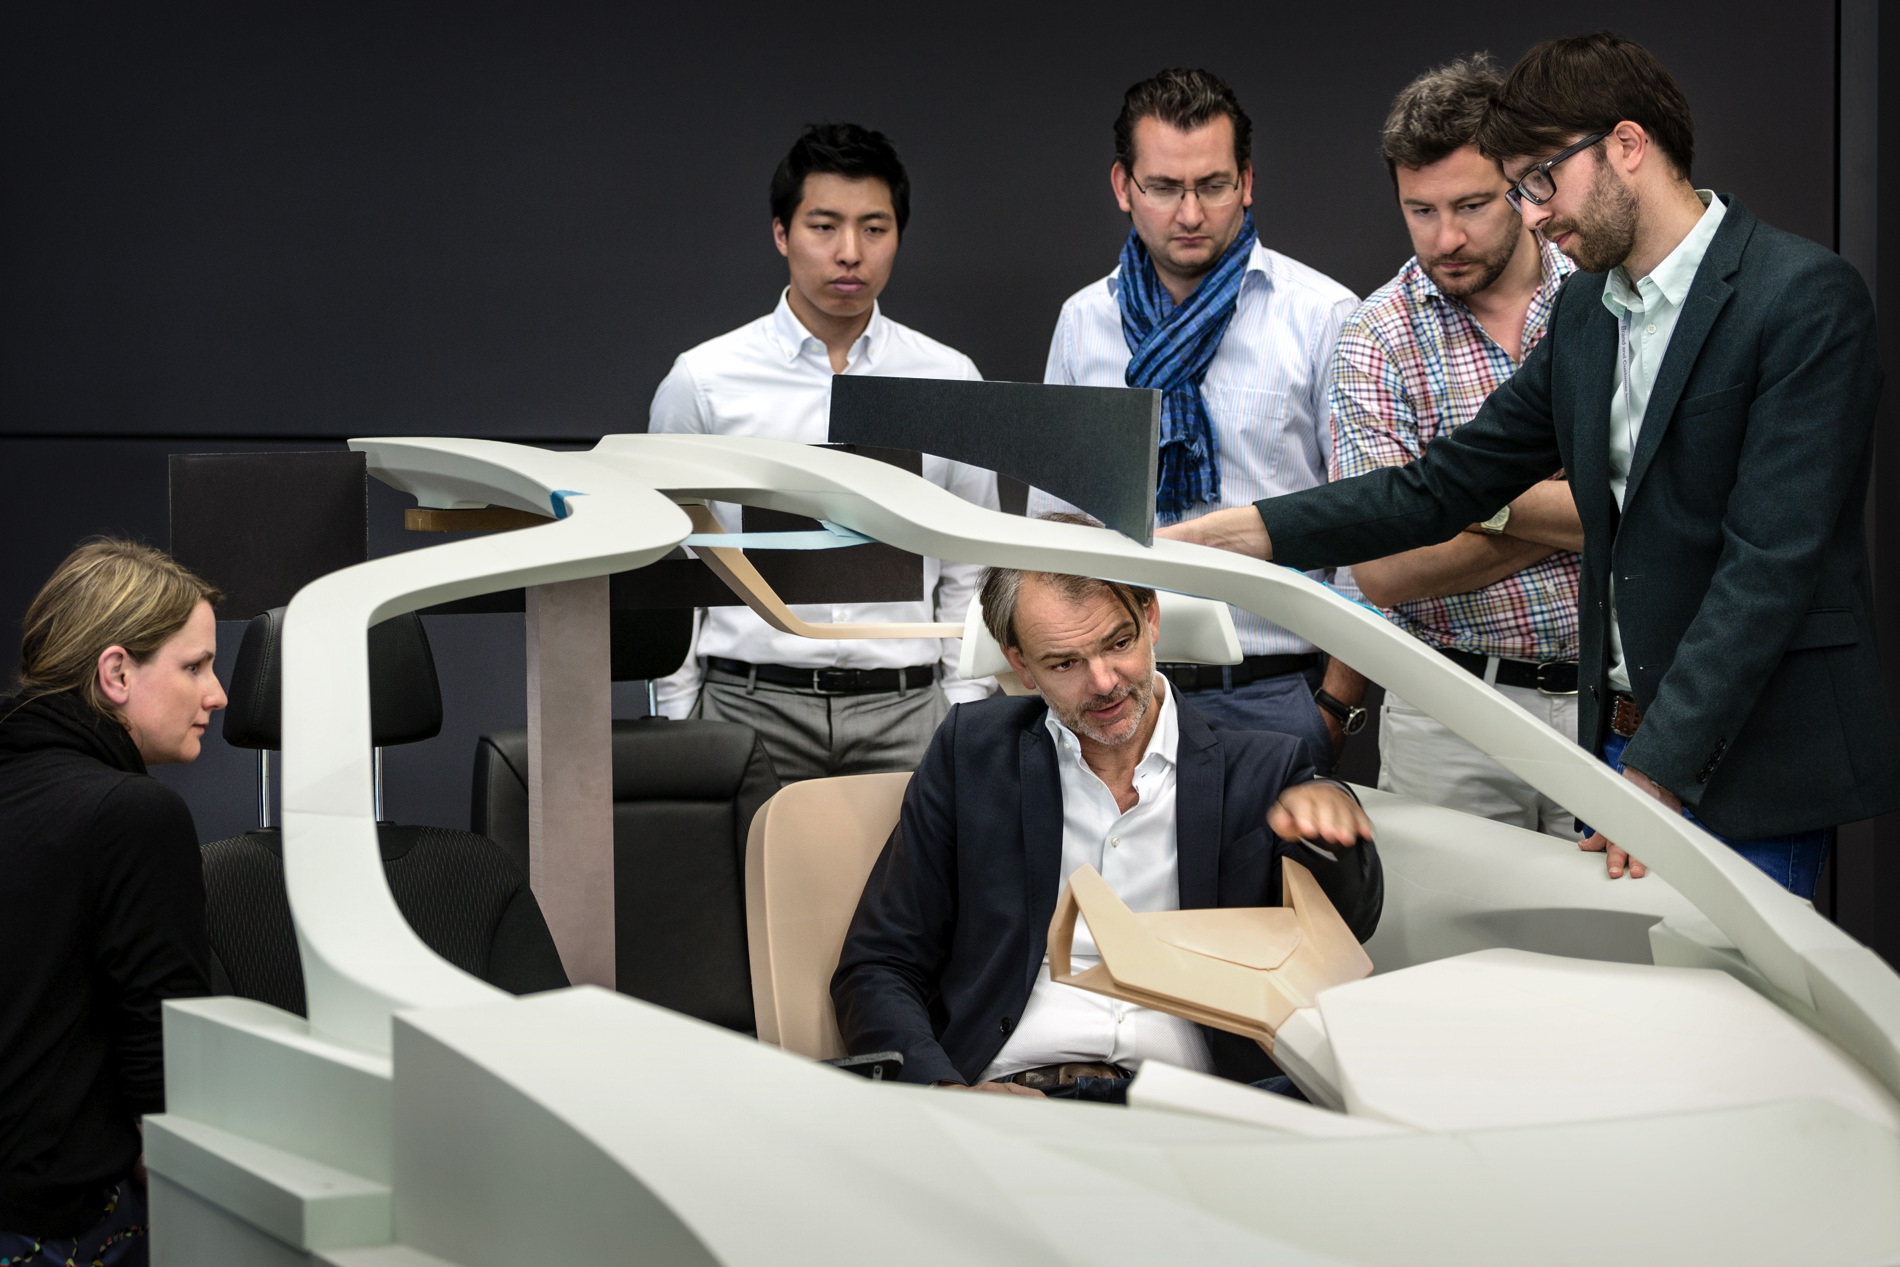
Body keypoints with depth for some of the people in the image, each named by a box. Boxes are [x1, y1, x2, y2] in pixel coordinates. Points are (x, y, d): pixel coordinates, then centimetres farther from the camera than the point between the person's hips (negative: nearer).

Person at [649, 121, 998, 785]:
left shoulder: (949, 381, 8)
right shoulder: (703, 381, 3)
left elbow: (969, 574, 11)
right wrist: (679, 726, 1)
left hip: (904, 711, 1)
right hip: (750, 705, -1)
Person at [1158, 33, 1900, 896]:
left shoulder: (1807, 297, -12)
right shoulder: (1586, 312, 13)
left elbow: (1771, 558, -18)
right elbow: (1442, 487, 14)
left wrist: (1661, 768, -21)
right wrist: (1226, 533, 4)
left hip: (1750, 765, -6)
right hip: (1619, 739, 7)